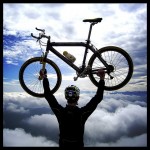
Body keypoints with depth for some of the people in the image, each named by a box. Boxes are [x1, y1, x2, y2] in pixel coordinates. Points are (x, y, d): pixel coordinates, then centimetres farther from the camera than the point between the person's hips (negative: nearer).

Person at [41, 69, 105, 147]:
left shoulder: (60, 111, -23)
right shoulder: (82, 113, -28)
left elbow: (48, 94, -15)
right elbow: (98, 98, -26)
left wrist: (44, 78, -9)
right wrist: (102, 79, -25)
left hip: (63, 144, 2)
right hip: (78, 144, -1)